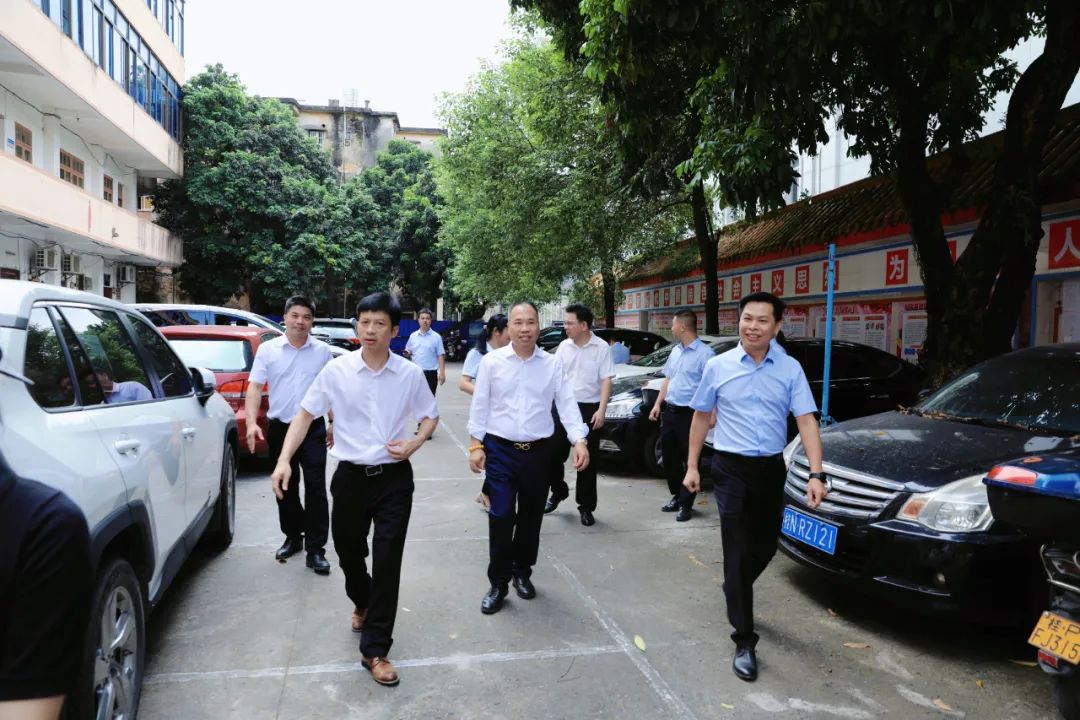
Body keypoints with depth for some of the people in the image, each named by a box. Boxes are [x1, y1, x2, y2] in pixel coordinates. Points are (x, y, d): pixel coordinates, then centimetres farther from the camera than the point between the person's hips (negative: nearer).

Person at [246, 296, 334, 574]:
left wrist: (334, 423, 5)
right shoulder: (267, 349, 1)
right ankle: (293, 537, 30)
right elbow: (254, 387, -4)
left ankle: (315, 548, 2)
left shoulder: (323, 351, 2)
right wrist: (252, 423, -15)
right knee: (285, 487, 13)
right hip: (279, 427, 1)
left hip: (313, 427, -1)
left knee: (315, 488, -4)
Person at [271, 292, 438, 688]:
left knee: (387, 562, -2)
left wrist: (414, 443, -12)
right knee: (348, 552, 17)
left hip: (394, 478, -1)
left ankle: (374, 650, 12)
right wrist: (284, 459, -12)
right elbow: (305, 414, 0)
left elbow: (430, 416, 8)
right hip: (350, 476, 1)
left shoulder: (410, 374, -6)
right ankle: (362, 604, 50)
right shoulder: (336, 370, -6)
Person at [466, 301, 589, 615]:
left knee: (531, 518, 13)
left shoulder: (552, 365, 1)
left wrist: (579, 440, -15)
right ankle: (498, 583, 12)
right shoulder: (491, 362, -2)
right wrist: (476, 445, -4)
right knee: (501, 518, -3)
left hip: (538, 452, 2)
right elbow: (480, 406, 0)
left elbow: (567, 404, -3)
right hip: (500, 451, -2)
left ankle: (522, 573, 33)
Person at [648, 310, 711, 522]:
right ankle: (676, 496, 29)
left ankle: (685, 504, 11)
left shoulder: (705, 353, -14)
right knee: (669, 458, 15)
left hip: (689, 414, -8)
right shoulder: (675, 351, 14)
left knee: (690, 460, 2)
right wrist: (658, 404, 16)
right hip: (669, 411, 8)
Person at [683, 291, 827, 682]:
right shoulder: (718, 366, -3)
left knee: (765, 548, 16)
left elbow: (806, 421, -7)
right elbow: (701, 417, 5)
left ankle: (736, 594, 46)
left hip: (772, 469, 3)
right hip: (731, 469, -2)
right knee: (739, 553, -3)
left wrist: (816, 474, -17)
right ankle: (744, 641, 7)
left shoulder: (790, 369, -2)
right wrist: (692, 466, 4)